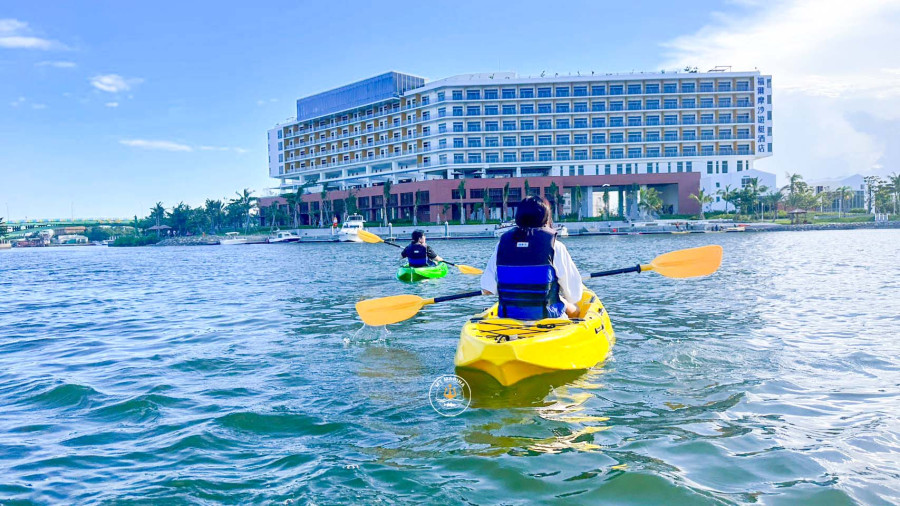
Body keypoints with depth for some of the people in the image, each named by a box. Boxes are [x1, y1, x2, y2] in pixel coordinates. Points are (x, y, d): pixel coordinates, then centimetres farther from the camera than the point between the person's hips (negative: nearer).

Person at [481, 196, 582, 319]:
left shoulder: (503, 243, -2)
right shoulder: (555, 246, -10)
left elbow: (487, 290, -2)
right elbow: (575, 295, -7)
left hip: (507, 319, 3)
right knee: (574, 311, 29)